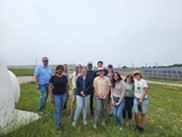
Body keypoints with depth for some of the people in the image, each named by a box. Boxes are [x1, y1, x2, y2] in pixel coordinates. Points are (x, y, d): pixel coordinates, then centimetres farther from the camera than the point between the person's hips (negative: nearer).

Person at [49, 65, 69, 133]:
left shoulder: (65, 77, 0)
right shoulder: (53, 77, -9)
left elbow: (66, 86, 8)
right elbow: (50, 87, -8)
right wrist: (51, 97, -12)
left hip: (63, 95, 3)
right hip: (56, 96, -3)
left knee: (61, 110, 16)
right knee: (57, 110, 2)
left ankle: (59, 122, 36)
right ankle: (57, 126, 17)